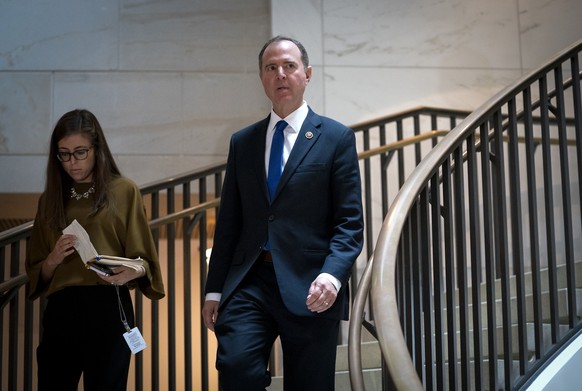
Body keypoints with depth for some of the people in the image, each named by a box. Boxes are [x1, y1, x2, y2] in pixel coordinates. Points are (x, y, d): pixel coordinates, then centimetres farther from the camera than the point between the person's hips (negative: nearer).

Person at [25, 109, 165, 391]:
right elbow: (36, 273, 14)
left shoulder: (123, 191, 2)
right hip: (60, 311, 3)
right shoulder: (50, 199, 13)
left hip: (108, 308, -3)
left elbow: (143, 260, 2)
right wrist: (54, 259, -8)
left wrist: (132, 271, -20)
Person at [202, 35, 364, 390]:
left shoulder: (336, 138, 4)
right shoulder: (242, 142, 15)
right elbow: (229, 221, 15)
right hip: (248, 282, 2)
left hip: (309, 287, -2)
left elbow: (350, 222, -2)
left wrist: (332, 275, -18)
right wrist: (215, 290, 9)